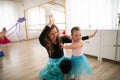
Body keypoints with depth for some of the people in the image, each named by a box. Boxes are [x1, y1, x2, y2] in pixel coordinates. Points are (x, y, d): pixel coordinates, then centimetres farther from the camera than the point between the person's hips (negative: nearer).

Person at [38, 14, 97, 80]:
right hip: (53, 63, -2)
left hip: (62, 60, 2)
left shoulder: (61, 39, -14)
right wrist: (50, 23, -49)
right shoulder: (46, 43, -21)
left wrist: (89, 36, -11)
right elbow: (40, 38, -46)